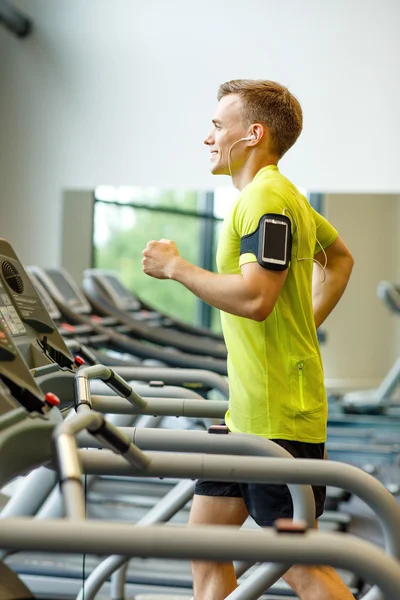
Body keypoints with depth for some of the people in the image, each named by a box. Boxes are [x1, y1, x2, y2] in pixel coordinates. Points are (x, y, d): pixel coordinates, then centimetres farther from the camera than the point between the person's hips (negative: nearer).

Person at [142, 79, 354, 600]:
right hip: (248, 413, 10)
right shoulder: (287, 197, 17)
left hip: (280, 418, -10)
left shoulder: (266, 197, -15)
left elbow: (254, 297, -27)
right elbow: (339, 257, 32)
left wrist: (176, 267, -14)